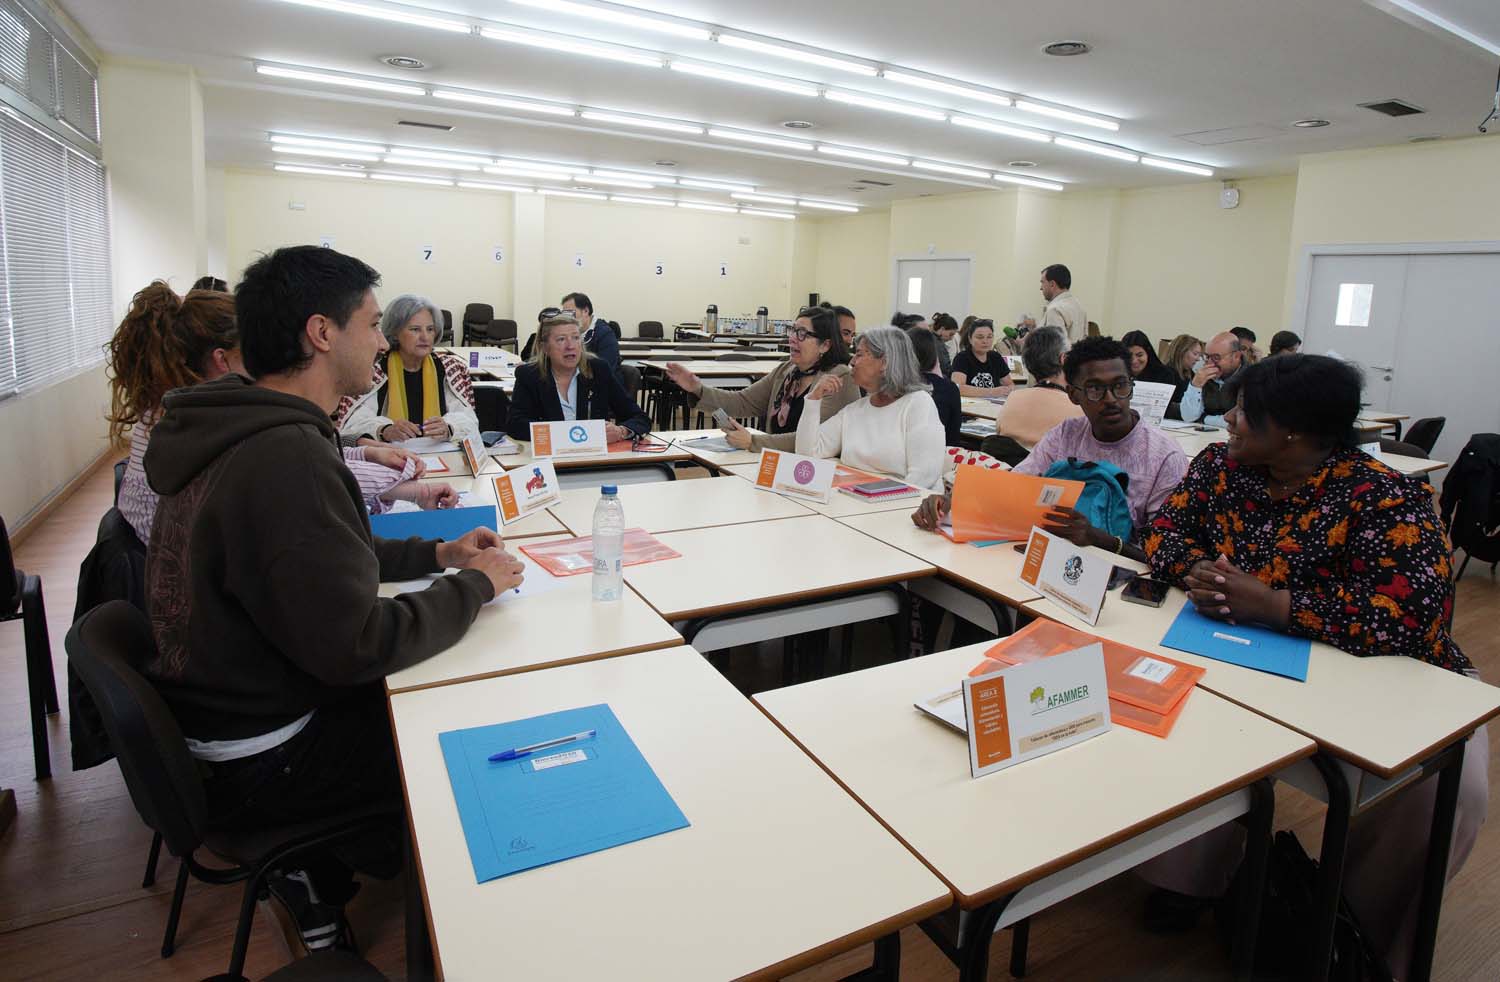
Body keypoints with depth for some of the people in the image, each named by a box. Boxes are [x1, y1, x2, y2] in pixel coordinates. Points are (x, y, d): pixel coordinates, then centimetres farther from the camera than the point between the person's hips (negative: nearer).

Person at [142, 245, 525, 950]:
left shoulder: (238, 429, 1)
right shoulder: (287, 455, -30)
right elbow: (358, 647, -29)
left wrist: (434, 554, 4)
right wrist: (475, 584, -16)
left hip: (221, 704, 9)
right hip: (256, 761, -9)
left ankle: (319, 863, 25)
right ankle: (323, 876, 23)